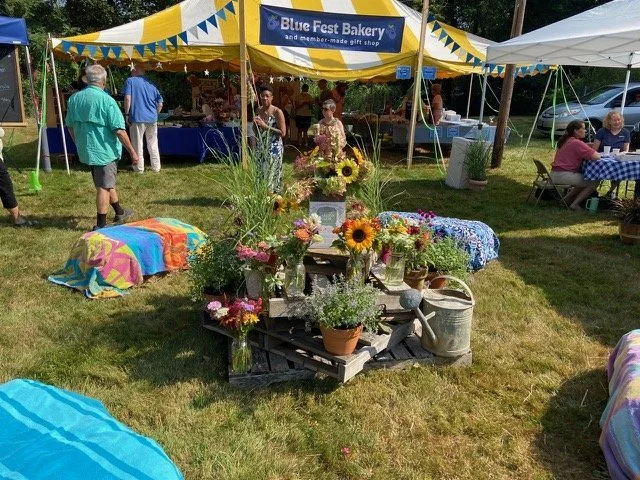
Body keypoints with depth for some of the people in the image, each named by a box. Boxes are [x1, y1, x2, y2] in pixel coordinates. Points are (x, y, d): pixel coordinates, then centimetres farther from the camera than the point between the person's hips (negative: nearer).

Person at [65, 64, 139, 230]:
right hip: (105, 150, -7)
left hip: (86, 150, 7)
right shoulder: (107, 100, -16)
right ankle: (100, 226, 7)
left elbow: (70, 126, 12)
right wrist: (132, 152, -12)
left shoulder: (74, 98, 3)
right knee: (104, 187, 2)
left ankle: (119, 212, 37)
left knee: (106, 182, 22)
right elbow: (119, 130, -19)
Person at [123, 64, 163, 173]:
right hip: (152, 119, 4)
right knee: (153, 144, 12)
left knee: (137, 144, 2)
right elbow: (160, 104, 11)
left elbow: (127, 99, -11)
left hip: (137, 118, -4)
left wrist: (127, 114, -4)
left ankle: (139, 168, 6)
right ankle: (156, 167, 16)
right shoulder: (151, 84, 14)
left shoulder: (130, 81, 1)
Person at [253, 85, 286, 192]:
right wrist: (255, 124, -3)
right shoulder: (258, 110, 9)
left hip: (274, 148, -6)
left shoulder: (277, 112, -9)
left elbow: (283, 133, -14)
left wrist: (266, 126, -16)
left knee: (271, 175, -7)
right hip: (260, 147, 6)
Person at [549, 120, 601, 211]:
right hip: (563, 175, -9)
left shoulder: (566, 140, 14)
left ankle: (566, 199, 20)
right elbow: (596, 157, -17)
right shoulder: (577, 143, -14)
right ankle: (575, 204, -2)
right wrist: (597, 153, 7)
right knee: (594, 183, -2)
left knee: (584, 181, 25)